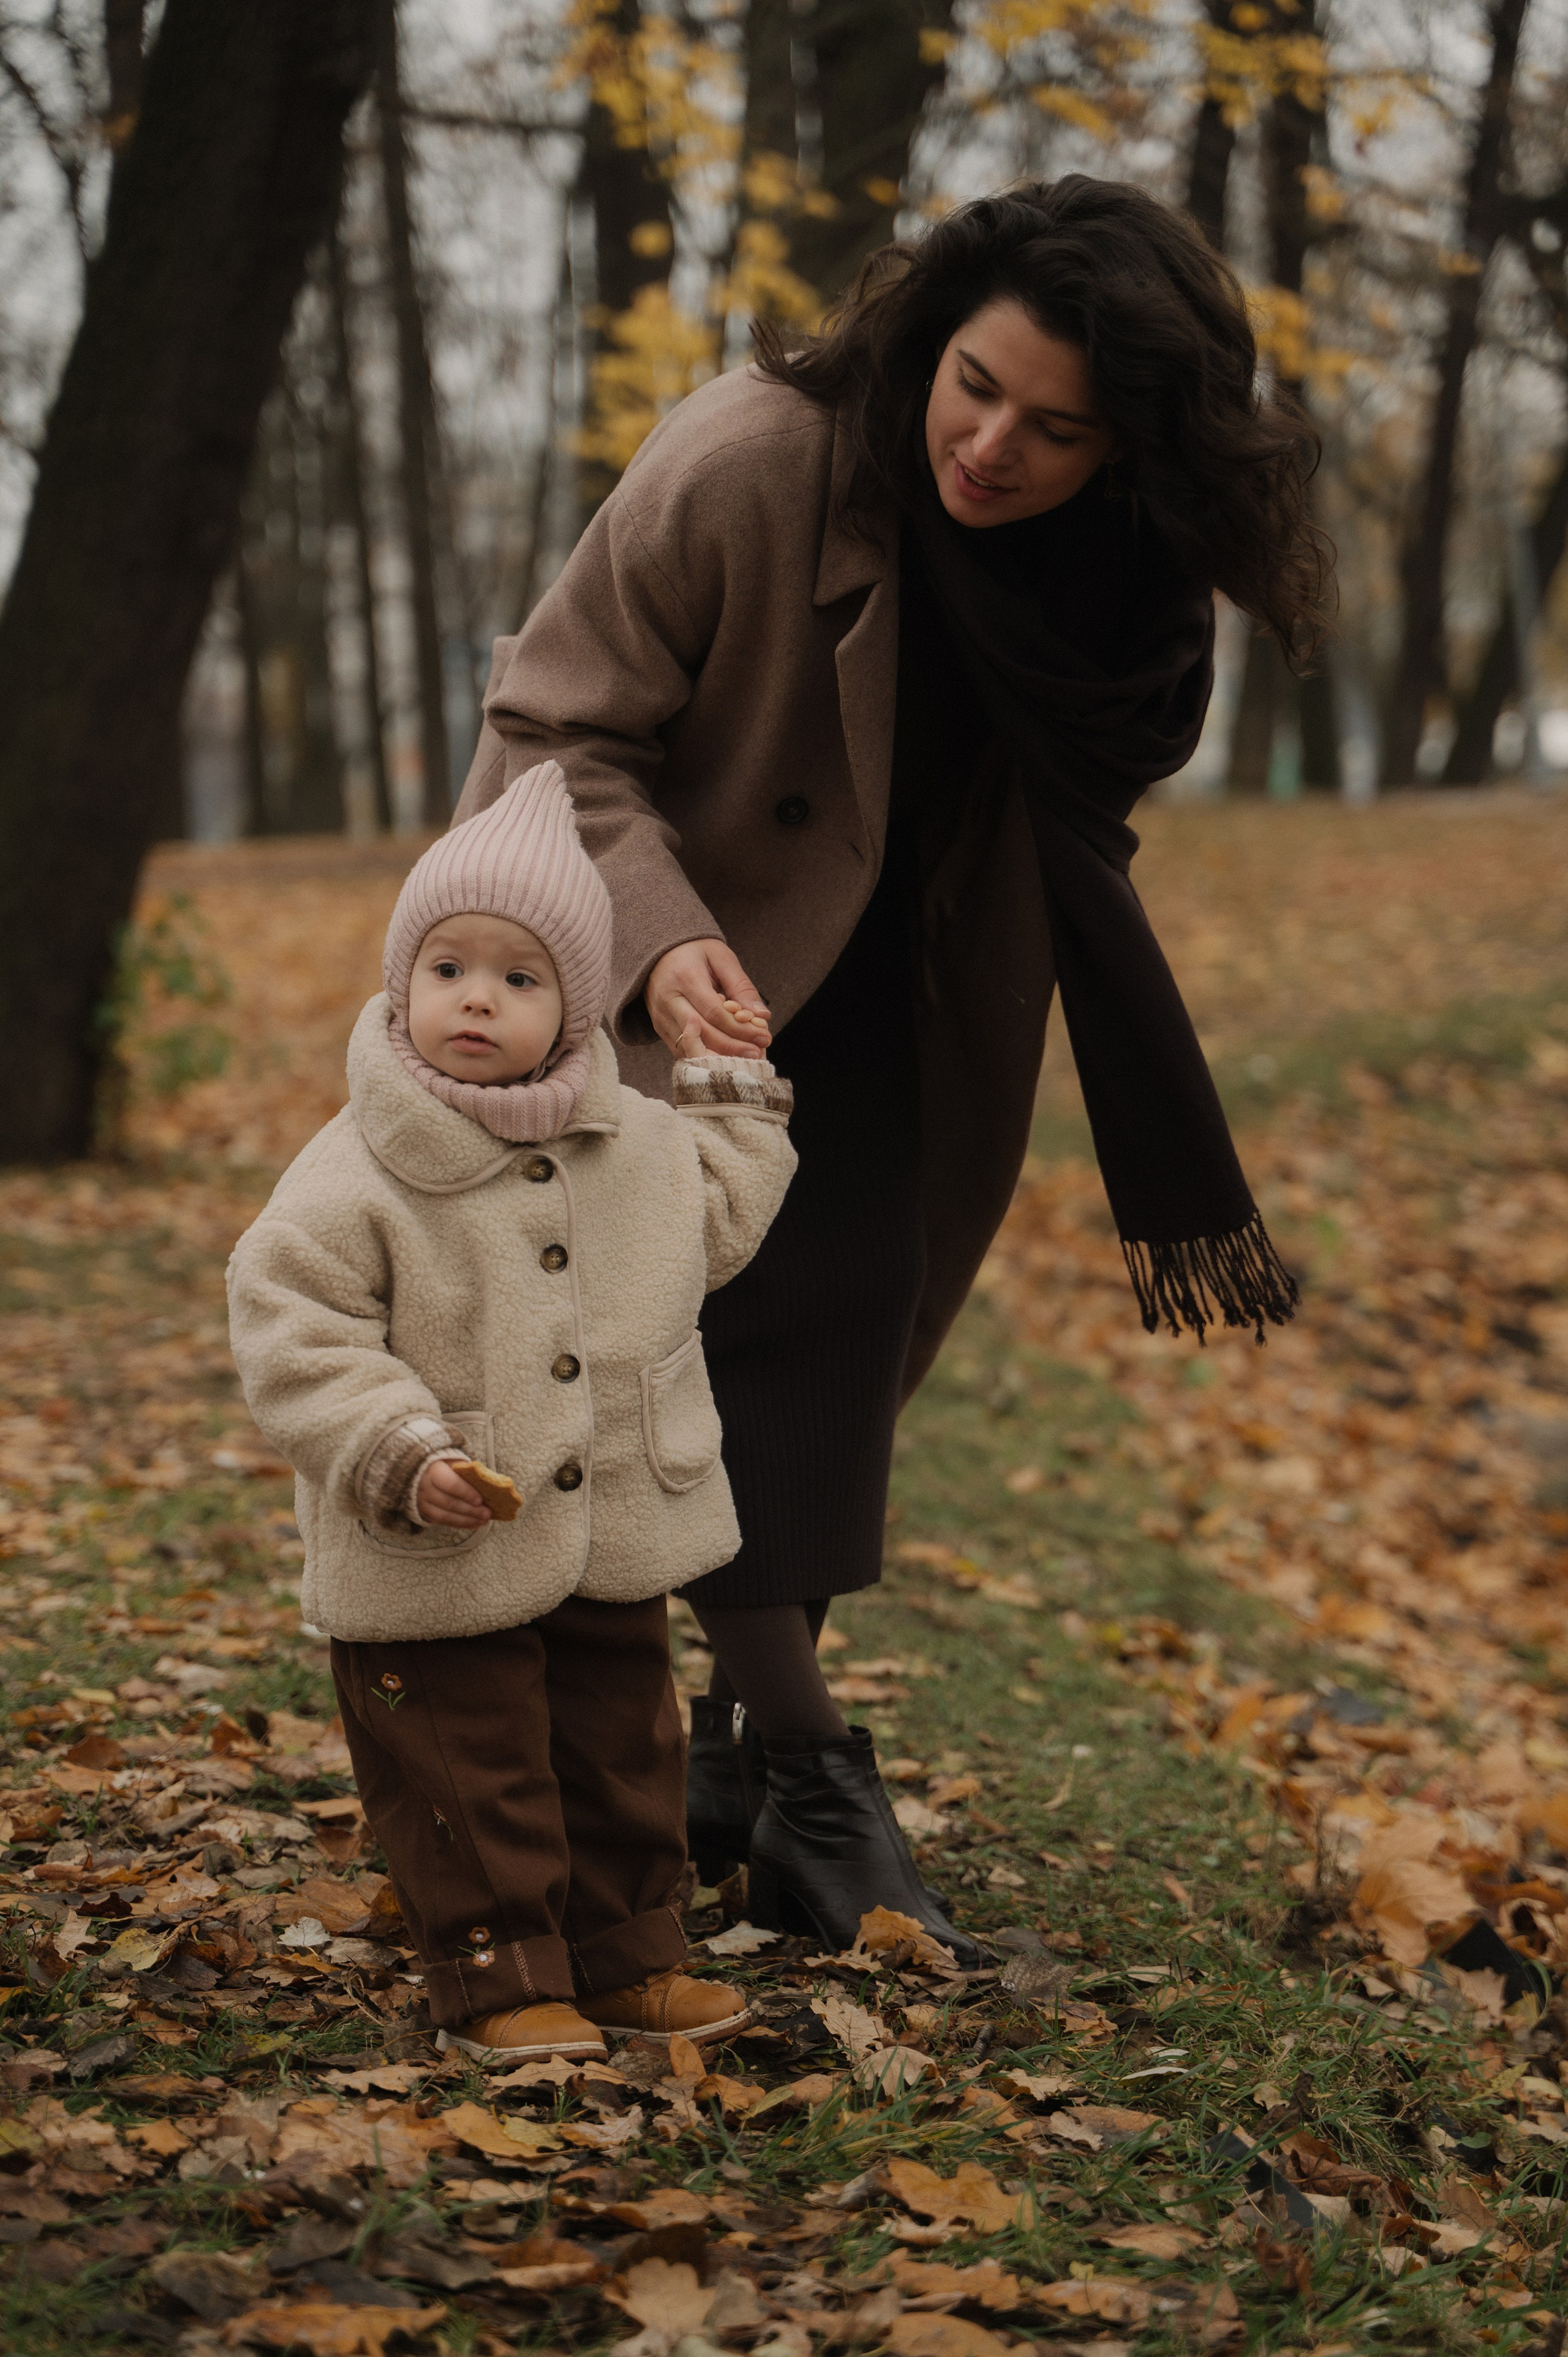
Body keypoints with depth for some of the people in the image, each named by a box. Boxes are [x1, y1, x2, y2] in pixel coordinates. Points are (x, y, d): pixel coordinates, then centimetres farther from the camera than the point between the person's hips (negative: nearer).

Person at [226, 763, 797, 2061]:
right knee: (469, 1781, 2)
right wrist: (401, 1457, -24)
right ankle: (502, 1980, 16)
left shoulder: (640, 1145, 2)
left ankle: (627, 1959, 31)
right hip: (436, 1570, -5)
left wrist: (739, 1103, 16)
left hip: (614, 1547, 5)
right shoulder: (356, 1174, -15)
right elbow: (293, 1332, -16)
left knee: (625, 1758, 16)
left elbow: (716, 1223, 22)